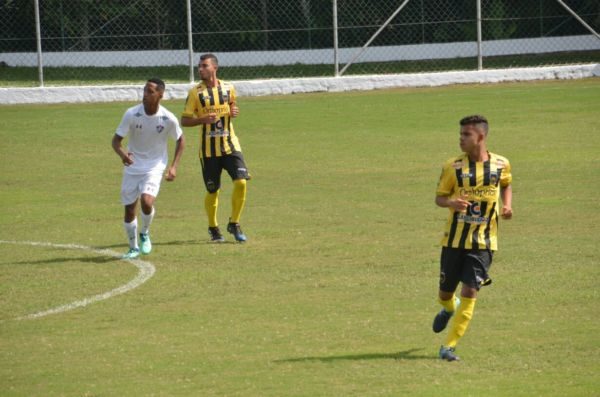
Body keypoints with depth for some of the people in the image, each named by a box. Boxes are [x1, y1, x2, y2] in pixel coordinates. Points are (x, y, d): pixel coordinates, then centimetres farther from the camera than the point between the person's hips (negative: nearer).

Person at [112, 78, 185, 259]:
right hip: (132, 167, 2)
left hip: (155, 167, -2)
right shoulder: (132, 114, -14)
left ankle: (145, 234, 6)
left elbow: (180, 140, 5)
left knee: (146, 201, -24)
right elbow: (116, 139, -10)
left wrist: (173, 166, -2)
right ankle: (133, 248, 26)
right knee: (129, 209, 5)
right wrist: (122, 154, -32)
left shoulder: (169, 119, -14)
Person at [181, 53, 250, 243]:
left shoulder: (228, 88, 5)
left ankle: (234, 224, 5)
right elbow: (184, 120, -3)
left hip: (230, 145, 2)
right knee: (213, 191, 4)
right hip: (209, 149, -2)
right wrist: (203, 119, -21)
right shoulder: (195, 92, -4)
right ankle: (213, 228, 25)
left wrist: (233, 112, 0)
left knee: (241, 182, -13)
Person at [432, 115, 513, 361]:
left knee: (470, 292, -12)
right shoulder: (453, 167, -5)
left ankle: (449, 346, -5)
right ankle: (449, 308, 48)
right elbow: (439, 197, 1)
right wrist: (451, 203, -22)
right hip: (454, 239, 0)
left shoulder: (501, 165, 0)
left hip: (483, 242, 0)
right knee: (446, 292, 8)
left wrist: (507, 205, 1)